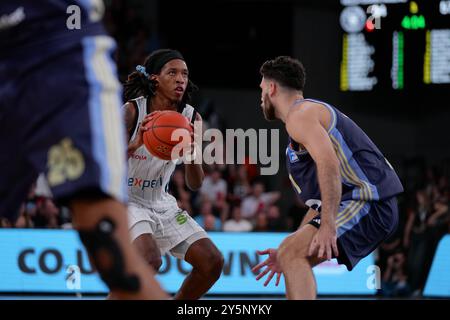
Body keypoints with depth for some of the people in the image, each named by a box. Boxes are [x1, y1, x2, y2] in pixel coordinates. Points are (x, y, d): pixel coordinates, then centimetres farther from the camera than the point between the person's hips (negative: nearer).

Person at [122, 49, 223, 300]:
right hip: (124, 201, -6)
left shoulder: (191, 118, -4)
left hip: (161, 203, 6)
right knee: (150, 259, -32)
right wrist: (135, 145, -41)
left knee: (213, 262, -3)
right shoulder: (133, 111, -18)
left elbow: (195, 185, -4)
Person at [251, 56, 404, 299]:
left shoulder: (299, 114, -5)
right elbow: (320, 201, 31)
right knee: (294, 257, 18)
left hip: (367, 204, -11)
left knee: (291, 255, -20)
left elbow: (329, 163, -24)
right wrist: (287, 251, 30)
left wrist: (328, 225, -28)